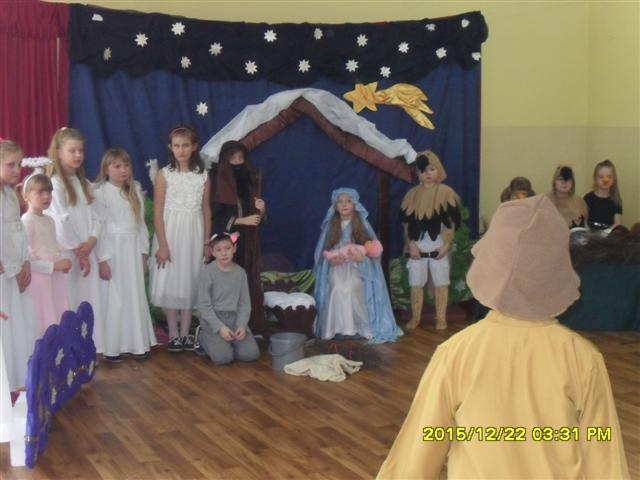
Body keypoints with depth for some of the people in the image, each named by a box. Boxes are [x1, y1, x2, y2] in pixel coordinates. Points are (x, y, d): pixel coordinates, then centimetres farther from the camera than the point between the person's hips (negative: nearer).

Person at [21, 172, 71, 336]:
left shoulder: (49, 220, 14)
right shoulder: (26, 221, -11)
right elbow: (25, 257, -17)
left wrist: (63, 262, 3)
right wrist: (53, 266, -18)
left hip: (56, 278, 8)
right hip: (40, 279, -8)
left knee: (61, 322, 7)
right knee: (45, 324, -6)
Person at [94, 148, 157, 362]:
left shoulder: (135, 191, 10)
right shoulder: (100, 192, -8)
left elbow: (141, 222, 12)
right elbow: (98, 227, -11)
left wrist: (144, 251, 8)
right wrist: (102, 259, -14)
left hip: (133, 250, 5)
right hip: (112, 250, -5)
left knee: (136, 297, 8)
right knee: (113, 299, -1)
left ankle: (136, 343, 16)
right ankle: (112, 346, 7)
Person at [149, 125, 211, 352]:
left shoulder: (202, 176, 3)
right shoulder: (164, 175, -5)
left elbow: (206, 211, 8)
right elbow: (158, 213, -7)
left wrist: (207, 243, 5)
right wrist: (162, 245, -12)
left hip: (194, 235, 2)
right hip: (171, 233, -2)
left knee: (190, 283, 6)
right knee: (171, 283, 1)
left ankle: (185, 334, 15)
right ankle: (173, 334, 11)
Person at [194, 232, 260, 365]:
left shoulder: (240, 272, 4)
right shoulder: (208, 272, -10)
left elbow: (244, 303, 6)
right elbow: (204, 305, -10)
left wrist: (242, 325, -10)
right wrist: (220, 327, -18)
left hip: (235, 318, 4)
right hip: (213, 319, -4)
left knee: (251, 354, -14)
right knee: (223, 357, -22)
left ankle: (223, 342, 15)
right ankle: (203, 337, 10)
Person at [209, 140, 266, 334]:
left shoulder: (250, 181, 10)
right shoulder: (216, 182, -6)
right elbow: (215, 215, -10)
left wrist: (261, 209, -6)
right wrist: (241, 220, -15)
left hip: (247, 242, 5)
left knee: (248, 283, 2)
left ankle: (251, 326, 6)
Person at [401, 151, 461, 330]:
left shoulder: (446, 192, -1)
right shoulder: (412, 194, 7)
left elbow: (451, 222, -2)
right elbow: (407, 222, 6)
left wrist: (447, 245, -9)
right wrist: (411, 244, -3)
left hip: (438, 247, -2)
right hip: (417, 248, 2)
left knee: (441, 283, 2)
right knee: (416, 284, 7)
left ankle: (441, 318, 10)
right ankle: (415, 317, 18)